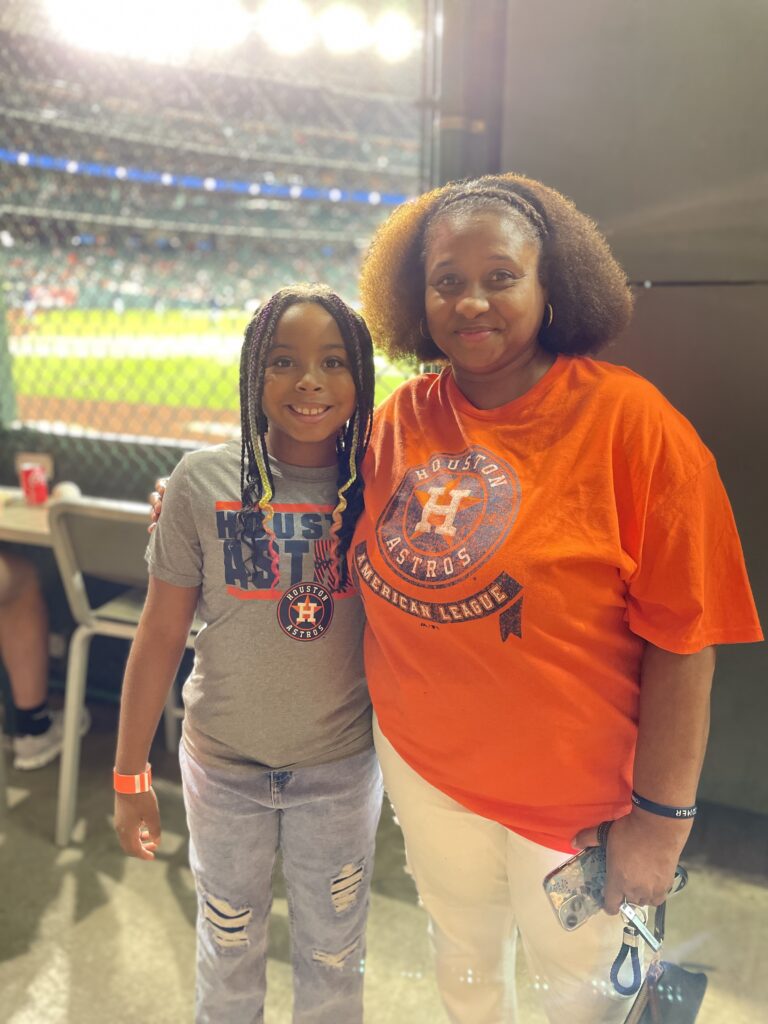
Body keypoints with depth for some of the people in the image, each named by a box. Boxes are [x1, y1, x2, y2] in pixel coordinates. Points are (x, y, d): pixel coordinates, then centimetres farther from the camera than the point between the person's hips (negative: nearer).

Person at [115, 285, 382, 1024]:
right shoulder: (204, 481, -13)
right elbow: (161, 632, -7)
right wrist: (129, 774, -3)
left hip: (342, 766, 0)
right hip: (223, 763, 0)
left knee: (333, 956, 22)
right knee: (227, 947, 24)